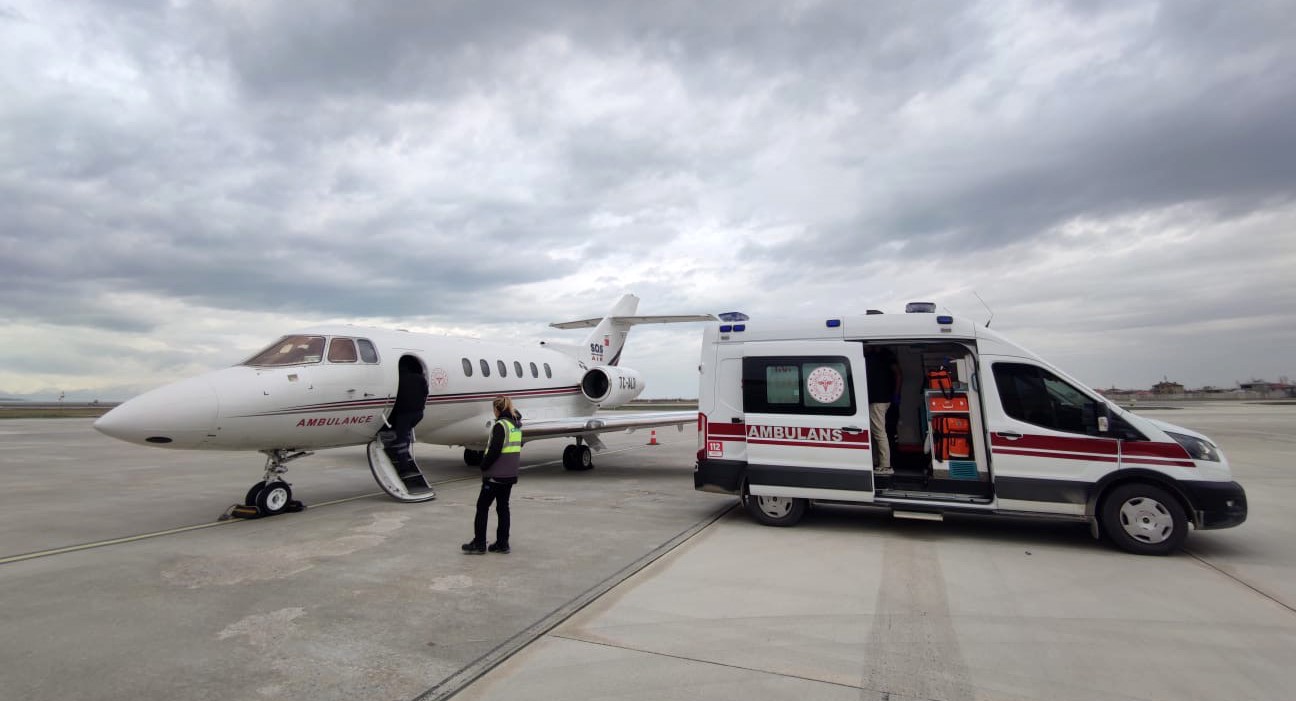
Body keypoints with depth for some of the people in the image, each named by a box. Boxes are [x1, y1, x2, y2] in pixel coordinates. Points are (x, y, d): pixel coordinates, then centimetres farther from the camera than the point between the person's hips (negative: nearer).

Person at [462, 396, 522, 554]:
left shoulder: (500, 425, -15)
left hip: (496, 475, -8)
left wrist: (484, 466, -9)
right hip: (510, 475, 8)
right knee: (503, 507, 13)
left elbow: (494, 450, -20)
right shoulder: (516, 425, 10)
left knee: (482, 506, 4)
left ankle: (479, 543, 9)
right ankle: (502, 544, 16)